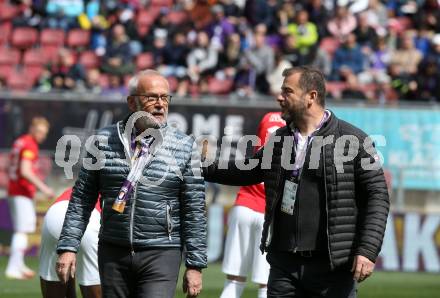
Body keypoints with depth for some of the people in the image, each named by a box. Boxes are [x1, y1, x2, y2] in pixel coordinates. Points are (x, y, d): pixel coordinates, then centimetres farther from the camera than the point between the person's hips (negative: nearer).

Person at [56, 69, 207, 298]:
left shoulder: (184, 147, 1)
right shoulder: (104, 141, 5)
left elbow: (194, 212, 1)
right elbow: (81, 199, 8)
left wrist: (195, 266, -1)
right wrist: (68, 247, 0)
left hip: (161, 255, -2)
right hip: (113, 253, 2)